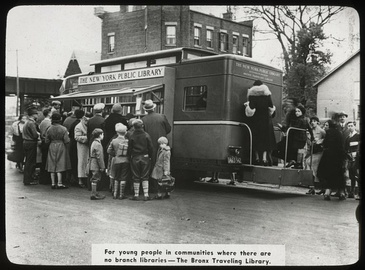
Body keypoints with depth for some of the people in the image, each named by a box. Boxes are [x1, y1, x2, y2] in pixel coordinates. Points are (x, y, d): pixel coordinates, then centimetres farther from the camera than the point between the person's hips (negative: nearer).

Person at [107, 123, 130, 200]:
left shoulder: (114, 141, -3)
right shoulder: (127, 141, -8)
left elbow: (109, 150, 2)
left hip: (116, 161, 2)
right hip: (125, 161, -2)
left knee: (116, 178, 15)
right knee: (123, 178, 4)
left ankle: (115, 194, 18)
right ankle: (121, 194, 8)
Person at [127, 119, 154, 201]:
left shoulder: (132, 136, -5)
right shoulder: (146, 135, -4)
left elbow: (129, 148, -2)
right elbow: (151, 147, -2)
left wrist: (130, 157, 10)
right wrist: (150, 156, 9)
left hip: (135, 158, 0)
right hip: (145, 157, 0)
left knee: (136, 178, 7)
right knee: (145, 177, 6)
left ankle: (136, 195, 10)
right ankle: (146, 195, 3)